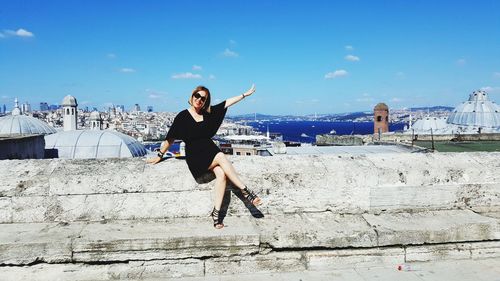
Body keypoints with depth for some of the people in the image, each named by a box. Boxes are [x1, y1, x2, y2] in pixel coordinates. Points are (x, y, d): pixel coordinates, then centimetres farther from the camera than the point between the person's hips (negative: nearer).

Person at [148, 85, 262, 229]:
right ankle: (246, 191, -26)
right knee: (222, 158, -31)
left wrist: (246, 94, 15)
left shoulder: (208, 113, 11)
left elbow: (228, 102, 15)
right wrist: (160, 155, 10)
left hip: (211, 150, 4)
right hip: (195, 156, -4)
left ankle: (216, 213, -25)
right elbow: (171, 138, 5)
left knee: (221, 173, -26)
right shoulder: (183, 116, 0)